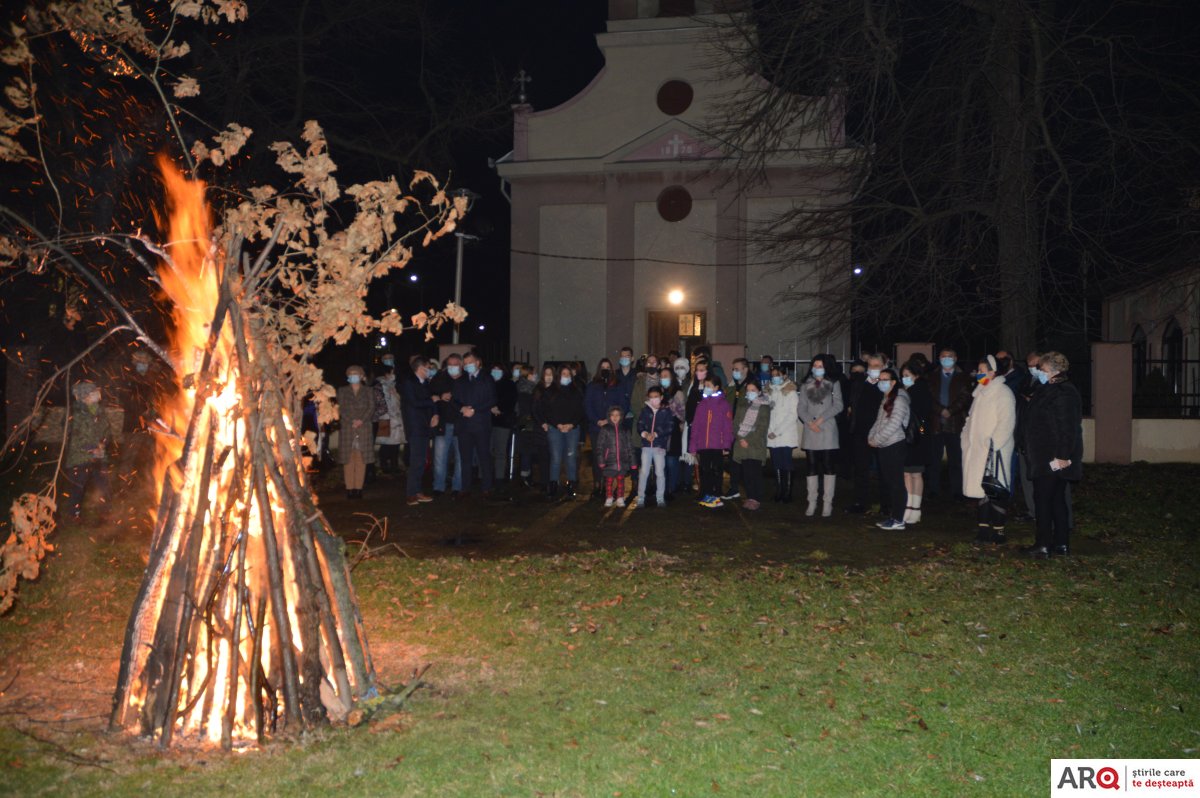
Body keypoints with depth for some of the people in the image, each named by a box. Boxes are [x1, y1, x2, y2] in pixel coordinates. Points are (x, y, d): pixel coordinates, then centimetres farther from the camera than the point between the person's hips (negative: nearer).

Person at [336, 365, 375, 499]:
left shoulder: (368, 391, 14)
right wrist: (351, 421, -13)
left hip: (364, 429, 0)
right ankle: (349, 488, -2)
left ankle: (358, 488, -2)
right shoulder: (342, 391, 14)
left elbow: (371, 408, 2)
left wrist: (361, 420, -14)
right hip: (347, 428, 0)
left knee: (361, 460, -4)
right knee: (348, 460, -4)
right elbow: (341, 408, 3)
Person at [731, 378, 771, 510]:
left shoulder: (764, 406, 0)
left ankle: (755, 499, -6)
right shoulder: (742, 403, 15)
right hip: (740, 443, 5)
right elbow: (736, 421, 10)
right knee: (740, 472, 1)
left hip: (754, 445, -5)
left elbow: (762, 428, -6)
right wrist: (739, 438, -4)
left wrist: (748, 440, -12)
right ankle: (750, 497, 11)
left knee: (753, 472, -10)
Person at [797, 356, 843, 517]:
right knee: (812, 467, 5)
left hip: (827, 431, -3)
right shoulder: (806, 386, 13)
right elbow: (801, 408, 6)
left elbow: (838, 406, -4)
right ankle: (812, 502, 9)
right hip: (810, 432, 3)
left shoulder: (833, 384, 6)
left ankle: (828, 503, 1)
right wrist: (810, 422, -10)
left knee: (829, 467, -2)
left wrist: (821, 419, -12)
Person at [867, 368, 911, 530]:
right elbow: (879, 421, 19)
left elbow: (893, 424, -19)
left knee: (896, 482, -6)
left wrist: (876, 440, -14)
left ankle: (898, 520, -3)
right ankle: (891, 515, 19)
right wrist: (871, 436, 3)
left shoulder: (899, 399, -12)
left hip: (895, 445, -9)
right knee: (887, 482, 12)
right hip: (884, 446, 9)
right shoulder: (886, 400, 17)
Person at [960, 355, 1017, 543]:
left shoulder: (1002, 393, -11)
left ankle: (998, 530, -1)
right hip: (978, 450, 9)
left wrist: (993, 443, -23)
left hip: (994, 451, -9)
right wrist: (967, 436, 17)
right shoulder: (981, 392, 17)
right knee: (982, 490, 10)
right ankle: (984, 527, 15)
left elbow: (1006, 422, -18)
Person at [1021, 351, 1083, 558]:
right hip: (1046, 458, 11)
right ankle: (1061, 544, 18)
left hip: (1053, 458, -11)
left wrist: (1062, 456, -26)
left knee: (1043, 499, -6)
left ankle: (1043, 545, -2)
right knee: (1057, 499, 13)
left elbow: (1067, 429, -22)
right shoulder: (1050, 391, 16)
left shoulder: (1063, 394, -16)